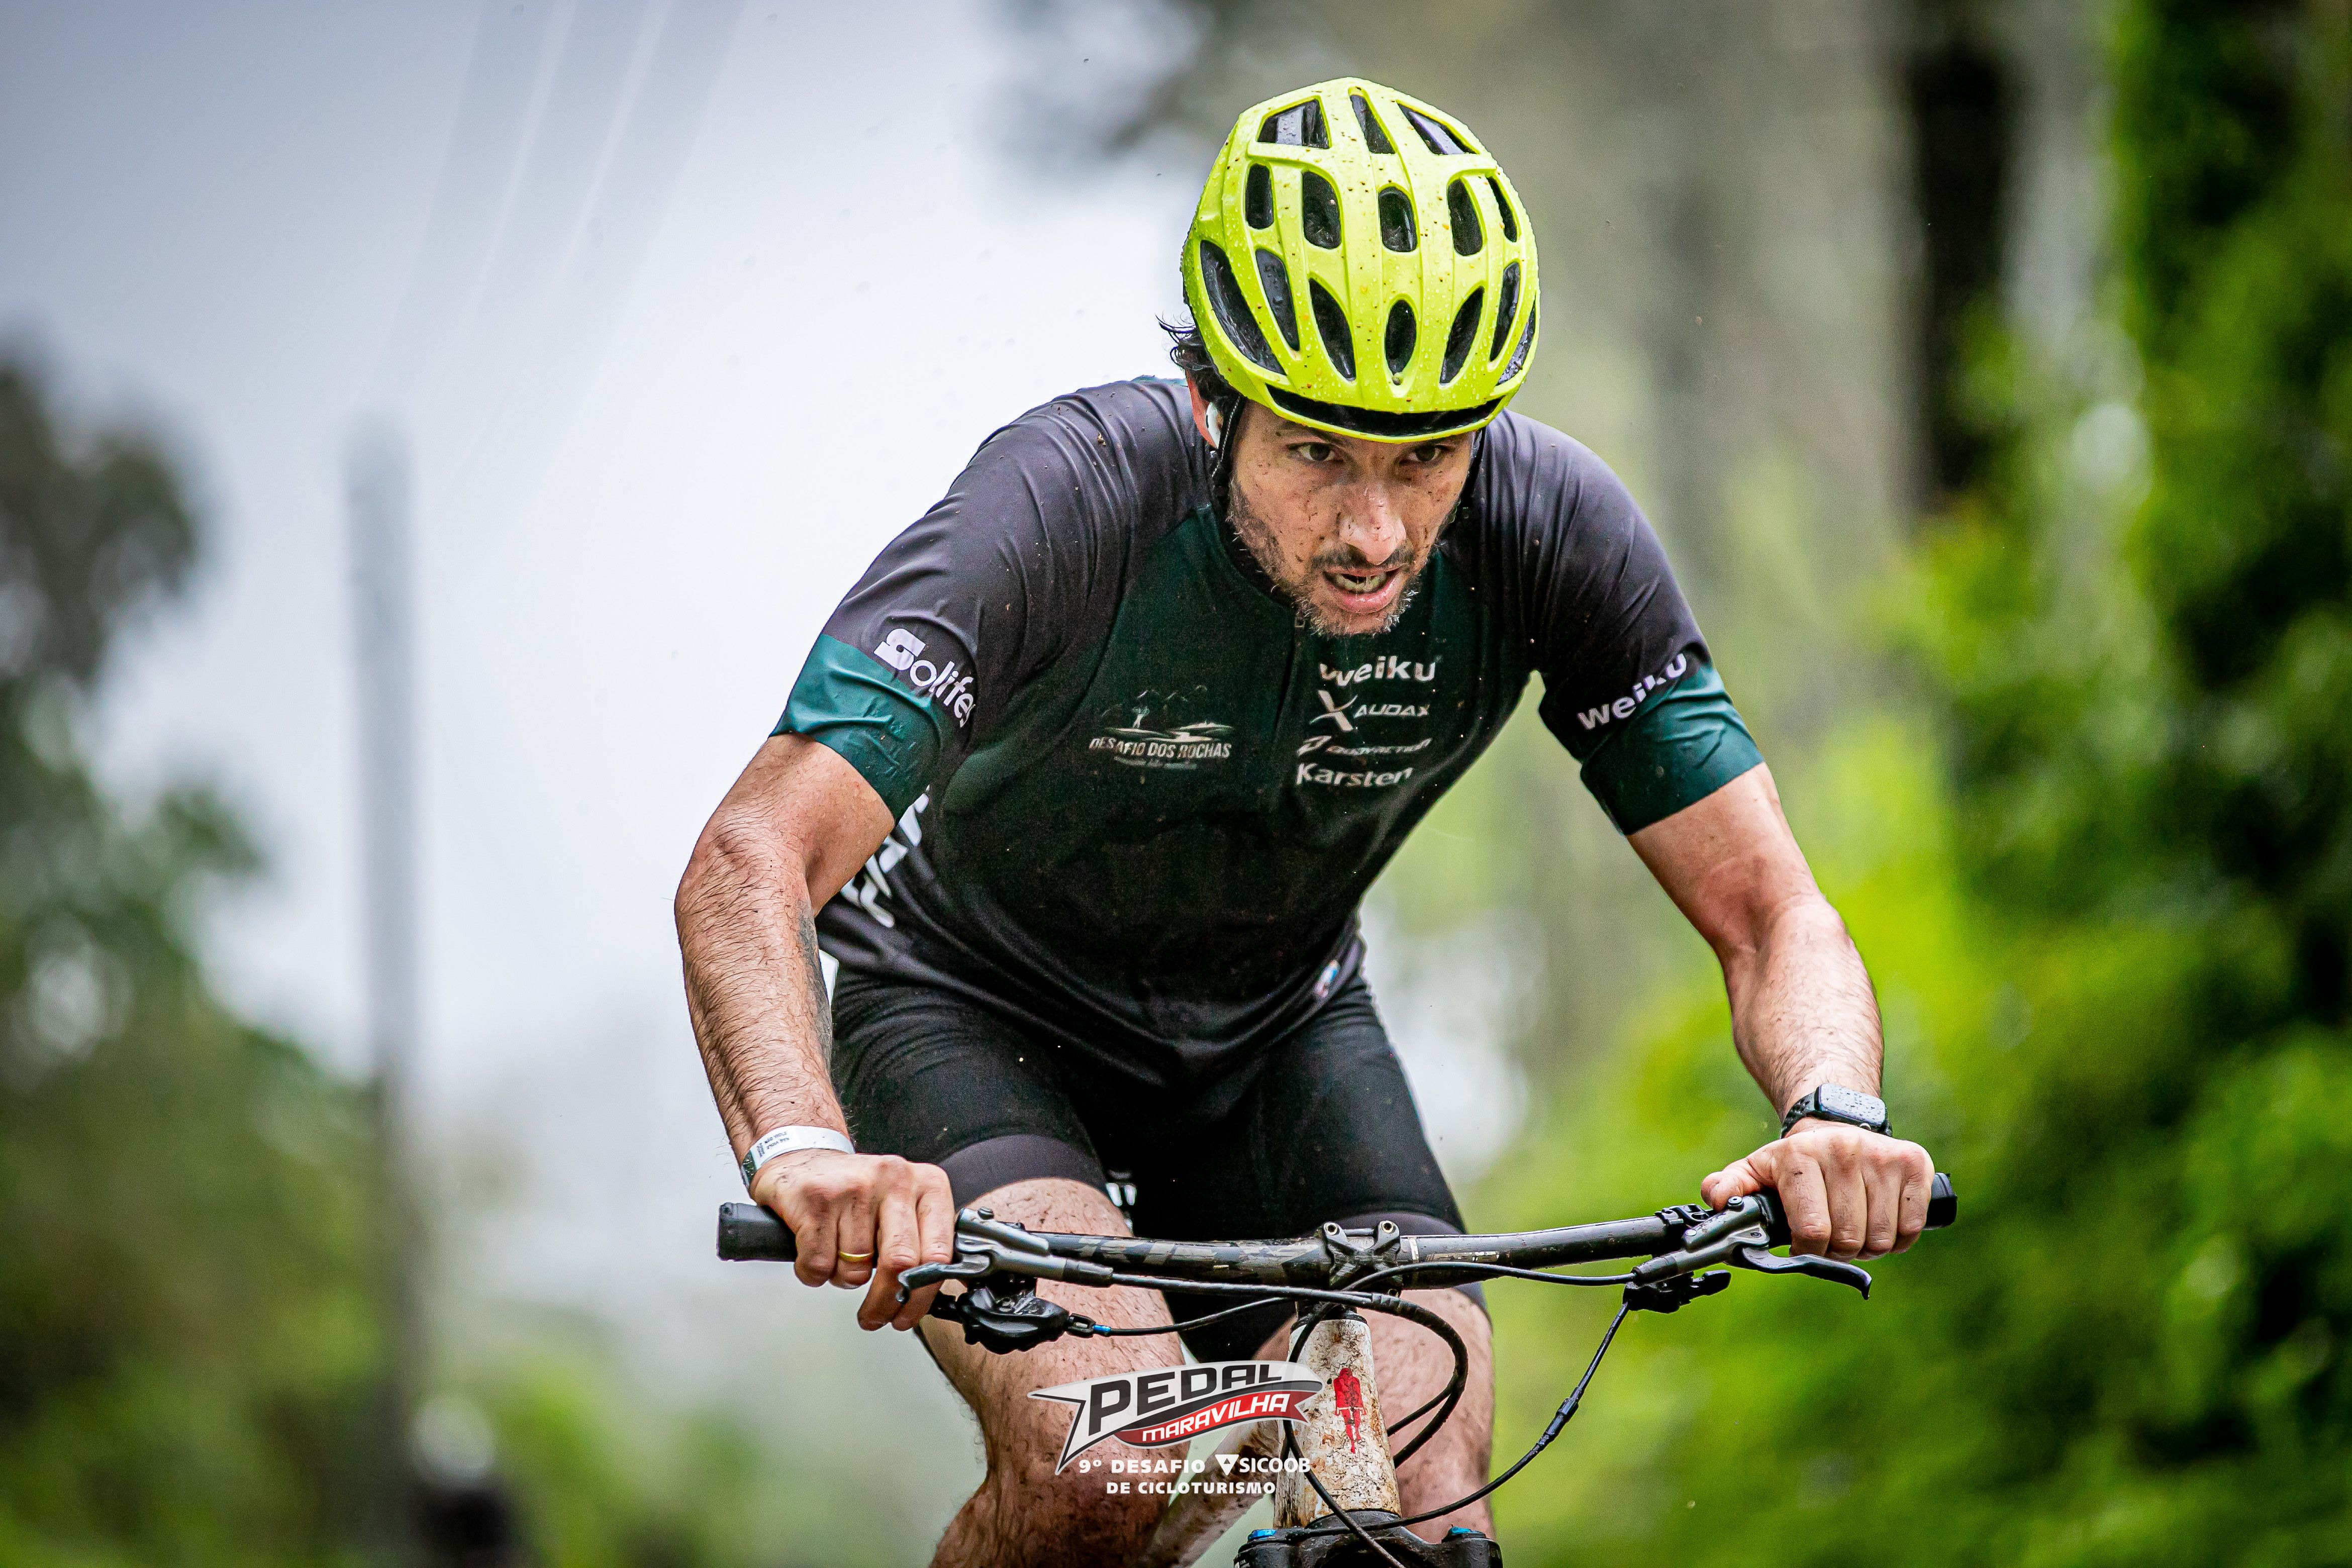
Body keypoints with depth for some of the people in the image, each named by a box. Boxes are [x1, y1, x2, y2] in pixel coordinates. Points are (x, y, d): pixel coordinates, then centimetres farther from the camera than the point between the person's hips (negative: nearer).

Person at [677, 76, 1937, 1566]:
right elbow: (749, 864, -41)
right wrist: (806, 1151, -60)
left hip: (1278, 1031, 3)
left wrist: (1835, 1112, -42)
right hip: (979, 1010, -3)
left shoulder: (1550, 530, -23)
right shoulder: (1069, 502, -33)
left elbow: (1769, 910, -19)